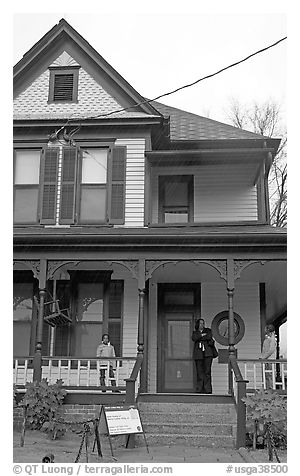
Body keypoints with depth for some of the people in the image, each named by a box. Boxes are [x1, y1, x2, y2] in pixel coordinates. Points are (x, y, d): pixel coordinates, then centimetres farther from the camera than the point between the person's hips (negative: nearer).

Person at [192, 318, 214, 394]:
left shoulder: (208, 330, 14)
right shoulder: (195, 333, 19)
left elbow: (209, 337, -6)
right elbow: (194, 338, -3)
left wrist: (199, 338, 0)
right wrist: (202, 335, -8)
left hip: (207, 354, -2)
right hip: (198, 355, 2)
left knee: (207, 371, -9)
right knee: (199, 372, -3)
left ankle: (208, 390, -10)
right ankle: (200, 390, -1)